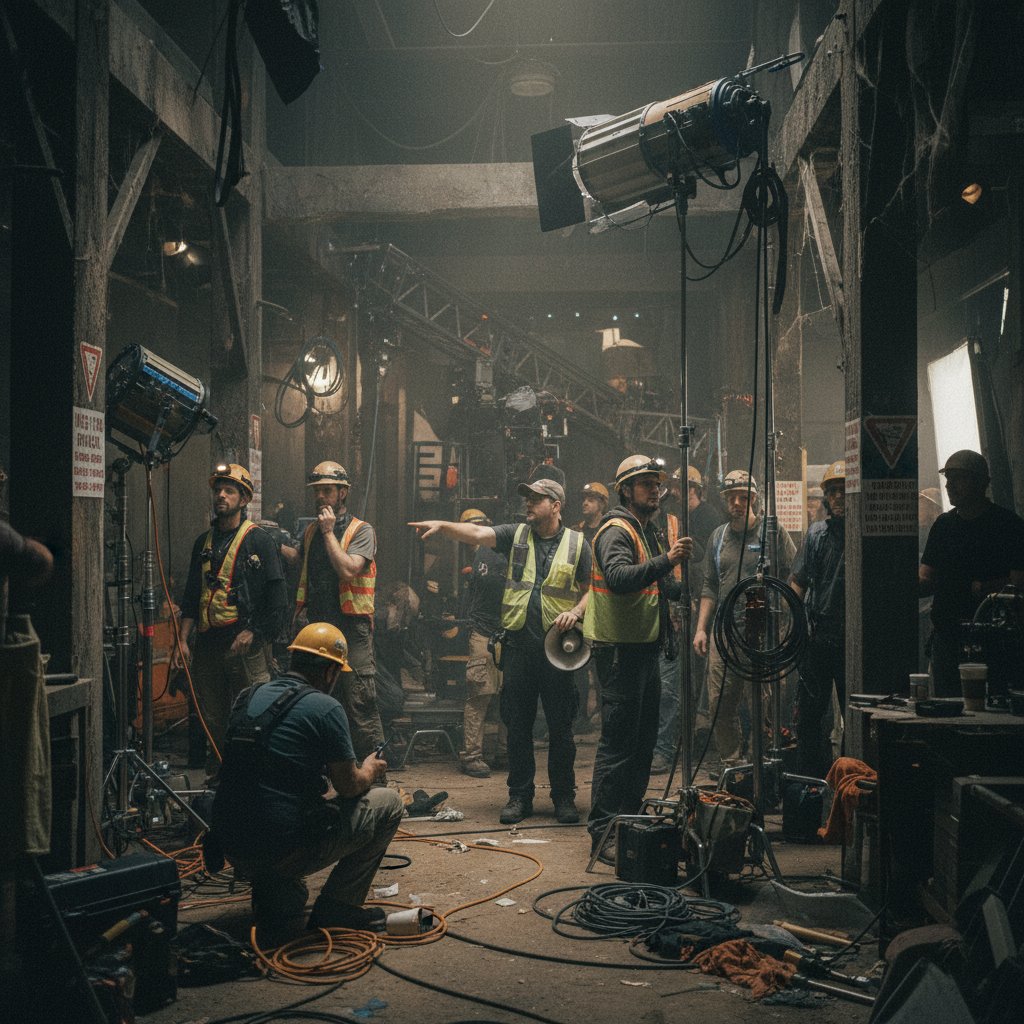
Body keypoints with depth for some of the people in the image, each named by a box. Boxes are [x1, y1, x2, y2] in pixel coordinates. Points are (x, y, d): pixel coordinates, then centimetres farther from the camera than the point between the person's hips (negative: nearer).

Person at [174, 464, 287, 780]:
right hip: (208, 642, 6)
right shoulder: (204, 542, 17)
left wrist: (252, 632, -12)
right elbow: (191, 596, 18)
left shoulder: (259, 540, 0)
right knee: (211, 718, 9)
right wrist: (182, 639, 8)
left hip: (245, 644, -5)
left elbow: (277, 595, -5)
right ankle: (216, 775, 18)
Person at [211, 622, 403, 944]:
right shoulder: (326, 708, -10)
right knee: (389, 802, 10)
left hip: (231, 846, 7)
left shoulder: (249, 698, 12)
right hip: (284, 850, -7)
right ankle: (335, 908, 13)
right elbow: (348, 786, -3)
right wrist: (369, 772, 21)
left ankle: (277, 893, 16)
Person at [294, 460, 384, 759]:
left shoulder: (362, 531, -3)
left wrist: (329, 532, -11)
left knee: (359, 702, -9)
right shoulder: (310, 532, 16)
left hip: (351, 627, -6)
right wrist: (299, 611, 18)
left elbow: (348, 569, -19)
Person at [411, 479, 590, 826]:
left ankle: (564, 797, 16)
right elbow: (477, 533, -5)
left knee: (560, 726, 4)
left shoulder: (577, 543, 5)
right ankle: (519, 796, 16)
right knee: (518, 725, 6)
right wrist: (442, 525, -21)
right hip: (518, 644, 2)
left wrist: (576, 612, -11)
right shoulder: (516, 535, 8)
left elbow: (592, 588, 7)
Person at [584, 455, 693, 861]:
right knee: (617, 745, -9)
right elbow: (618, 577, -32)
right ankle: (601, 833, -5)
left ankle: (629, 821, 26)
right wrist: (666, 561, -42)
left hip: (645, 649, 10)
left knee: (643, 741, 16)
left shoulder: (648, 532, 19)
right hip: (622, 650, -10)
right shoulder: (616, 531, -12)